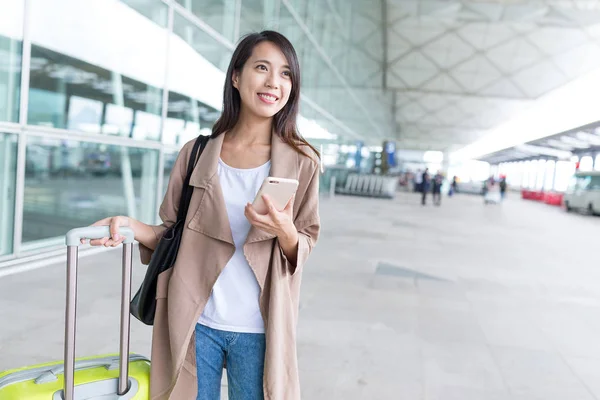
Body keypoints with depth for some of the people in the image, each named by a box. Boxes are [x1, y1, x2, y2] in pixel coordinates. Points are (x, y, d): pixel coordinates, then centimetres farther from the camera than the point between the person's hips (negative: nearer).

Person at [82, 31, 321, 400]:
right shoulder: (196, 154, 1)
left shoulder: (302, 162, -3)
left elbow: (304, 246, 1)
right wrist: (130, 226, -12)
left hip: (258, 329, -1)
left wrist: (285, 231, -20)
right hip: (195, 322, 1)